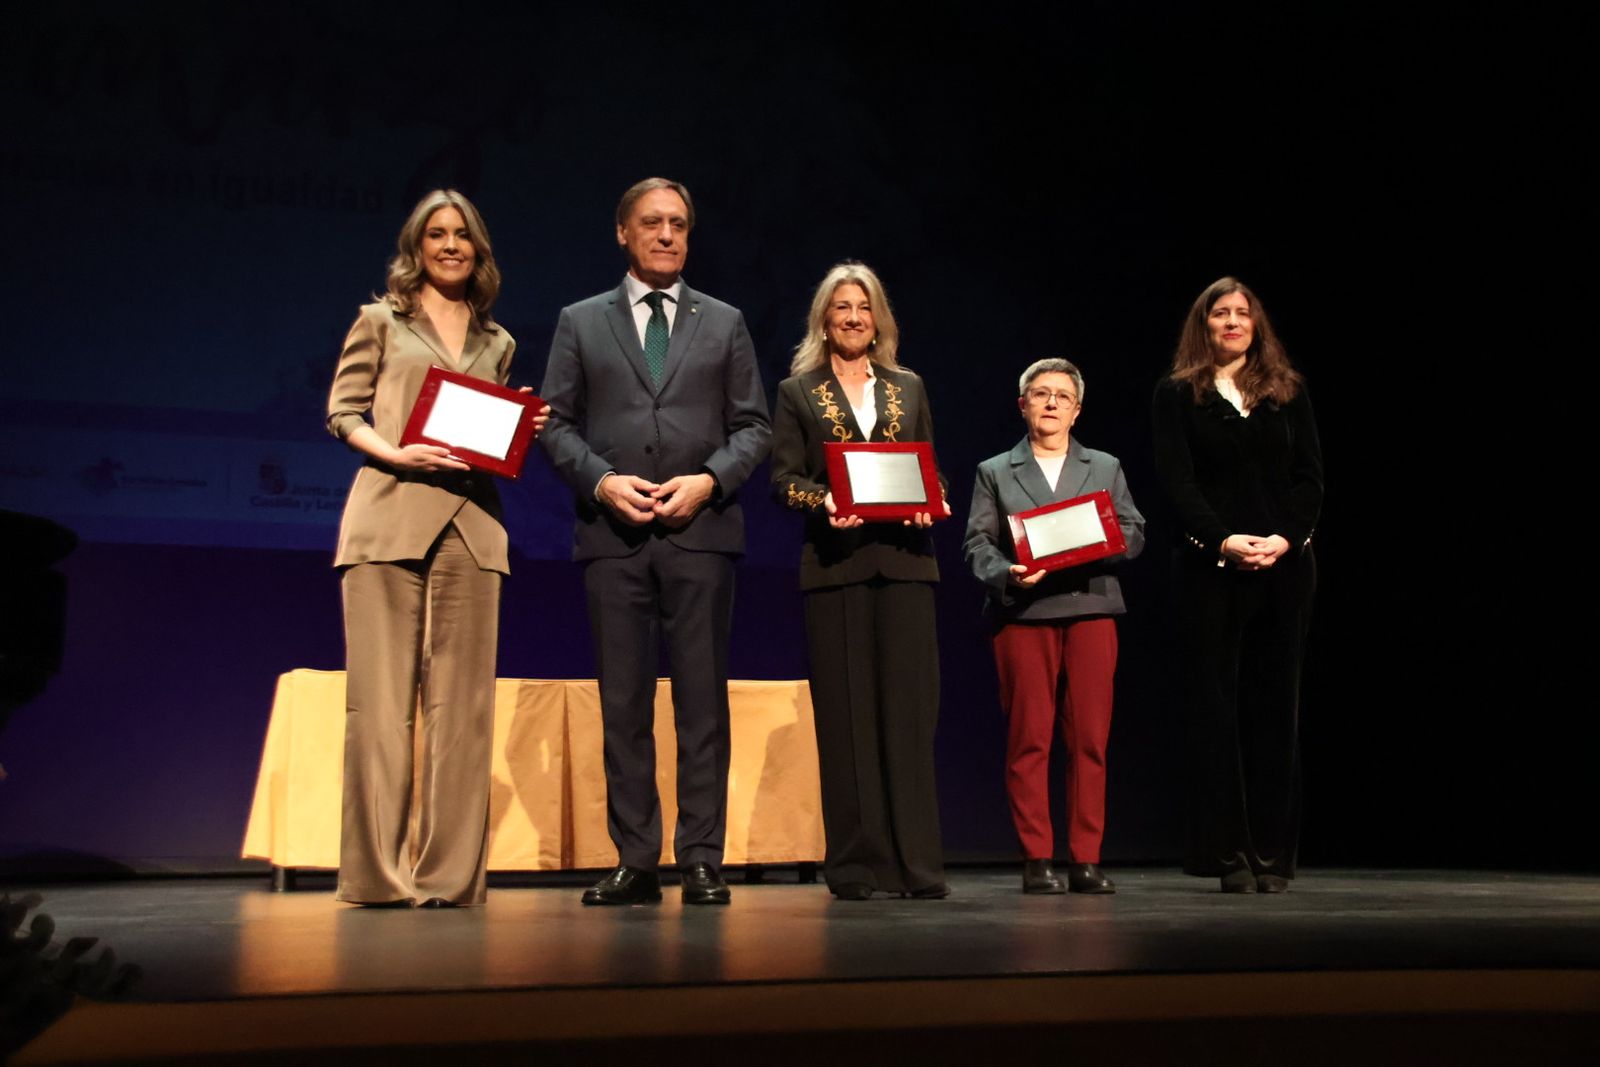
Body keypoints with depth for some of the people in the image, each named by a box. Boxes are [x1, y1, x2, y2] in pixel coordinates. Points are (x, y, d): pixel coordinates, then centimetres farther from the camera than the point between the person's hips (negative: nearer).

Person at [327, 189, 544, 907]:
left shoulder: (496, 343, 20)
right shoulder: (379, 323, 12)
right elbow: (343, 412, 6)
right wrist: (392, 453, -12)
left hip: (470, 527, 3)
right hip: (387, 518, -3)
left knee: (461, 703, -1)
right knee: (381, 697, -4)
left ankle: (449, 872, 4)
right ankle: (377, 871, 2)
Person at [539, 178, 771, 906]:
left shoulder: (724, 323, 14)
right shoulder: (580, 322, 13)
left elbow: (752, 425, 10)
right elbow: (556, 423, 7)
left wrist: (709, 479, -8)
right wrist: (602, 480, -10)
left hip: (701, 529, 0)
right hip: (613, 533, 0)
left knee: (703, 700, -1)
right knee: (624, 704, 2)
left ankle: (701, 861, 3)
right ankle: (635, 862, 8)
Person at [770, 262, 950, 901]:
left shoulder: (909, 388, 18)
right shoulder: (798, 392, 11)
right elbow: (783, 478, 3)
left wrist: (930, 504, -6)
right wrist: (824, 502, -16)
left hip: (904, 560, 2)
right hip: (835, 564, -1)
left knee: (909, 707, -3)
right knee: (845, 711, -1)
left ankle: (917, 863, 1)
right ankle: (855, 865, 5)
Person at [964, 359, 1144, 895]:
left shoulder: (1106, 468, 20)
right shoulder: (995, 472, 15)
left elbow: (1133, 533, 11)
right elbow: (978, 545, 4)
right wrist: (1007, 574, -15)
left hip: (1090, 610, 1)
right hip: (1023, 615, -1)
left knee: (1090, 739, -2)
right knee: (1029, 740, -3)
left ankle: (1086, 860, 5)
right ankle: (1037, 861, 3)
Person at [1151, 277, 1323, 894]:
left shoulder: (1288, 392, 13)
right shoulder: (1178, 394, 7)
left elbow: (1310, 477, 7)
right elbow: (1177, 481, -3)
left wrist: (1284, 538, -10)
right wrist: (1224, 540, -16)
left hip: (1285, 564, 2)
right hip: (1211, 565, -2)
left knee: (1274, 704, 3)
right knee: (1216, 703, -3)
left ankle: (1273, 853, 8)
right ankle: (1228, 853, 1)